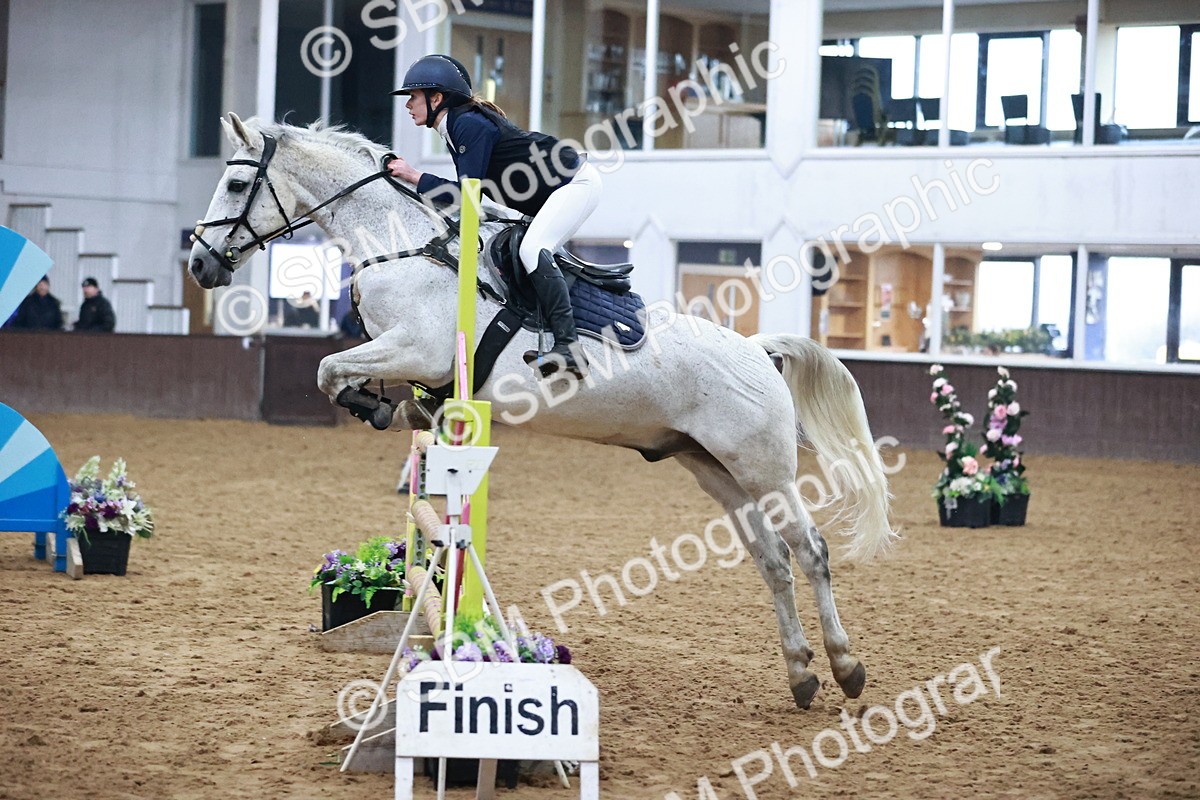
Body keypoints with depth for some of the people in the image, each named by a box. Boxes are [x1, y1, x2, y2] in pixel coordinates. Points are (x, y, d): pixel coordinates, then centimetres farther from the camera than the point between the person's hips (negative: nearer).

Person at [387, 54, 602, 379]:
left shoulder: (470, 124, -20)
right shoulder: (455, 126, 10)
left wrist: (415, 177, -17)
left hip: (577, 182, -11)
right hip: (553, 194, 11)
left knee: (532, 249, -25)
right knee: (535, 255, 13)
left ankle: (568, 348, -32)